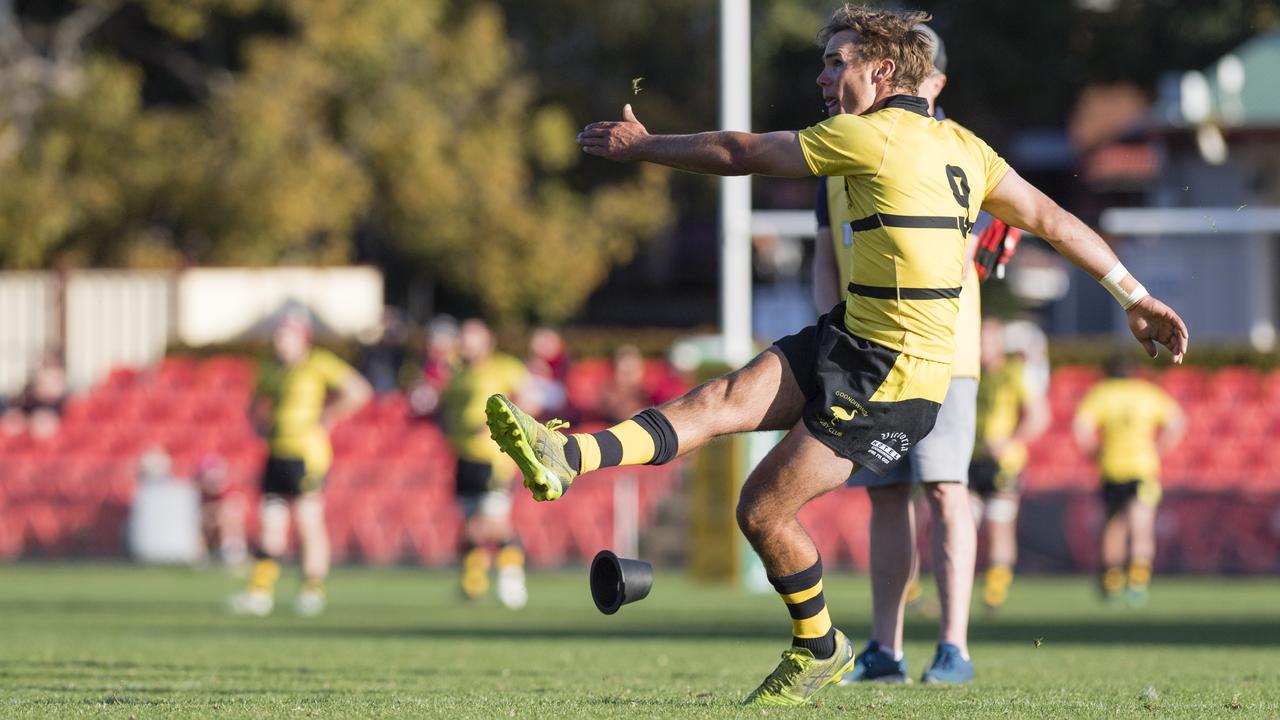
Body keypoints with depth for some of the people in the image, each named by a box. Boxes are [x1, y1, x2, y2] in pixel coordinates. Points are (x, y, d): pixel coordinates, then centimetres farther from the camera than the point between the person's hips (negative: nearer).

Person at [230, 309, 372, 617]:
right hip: (277, 453, 6)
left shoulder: (319, 365, -5)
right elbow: (256, 407, 32)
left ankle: (313, 590, 4)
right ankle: (260, 591, 0)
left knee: (309, 522, -4)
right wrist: (263, 427, 11)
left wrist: (326, 420, -11)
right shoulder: (272, 371, 15)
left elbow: (359, 391, -12)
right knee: (271, 524, 2)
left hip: (308, 452, -6)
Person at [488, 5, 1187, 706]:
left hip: (892, 376, -9)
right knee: (723, 398, -8)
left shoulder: (869, 135, -13)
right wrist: (1136, 297, 19)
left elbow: (740, 153, -5)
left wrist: (641, 144, 7)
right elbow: (1050, 217, 13)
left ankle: (817, 649, 18)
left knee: (763, 510, -2)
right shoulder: (963, 147, 12)